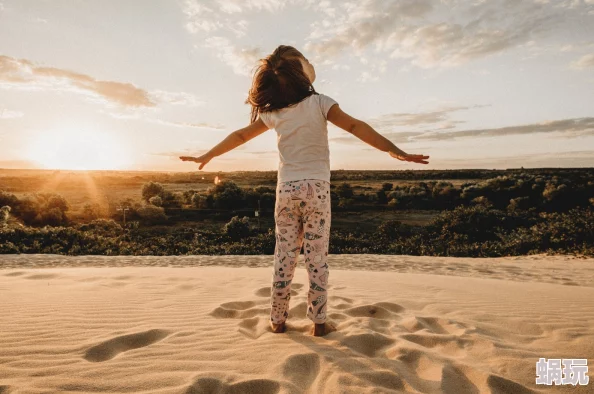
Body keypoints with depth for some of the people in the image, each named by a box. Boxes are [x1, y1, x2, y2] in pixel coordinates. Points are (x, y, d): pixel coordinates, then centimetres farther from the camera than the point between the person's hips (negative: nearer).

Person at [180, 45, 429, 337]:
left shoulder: (273, 112, 4)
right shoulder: (319, 103, -6)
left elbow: (239, 136, 13)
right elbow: (355, 127, -16)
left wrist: (207, 156, 26)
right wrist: (394, 150, -20)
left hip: (286, 190, 3)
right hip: (316, 189, -2)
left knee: (284, 257, 9)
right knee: (317, 258, 4)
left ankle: (277, 321, 18)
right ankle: (318, 322, 10)